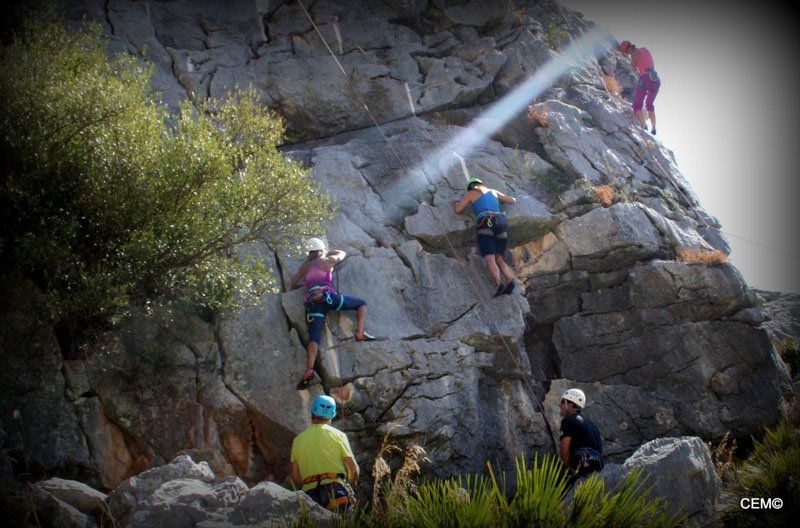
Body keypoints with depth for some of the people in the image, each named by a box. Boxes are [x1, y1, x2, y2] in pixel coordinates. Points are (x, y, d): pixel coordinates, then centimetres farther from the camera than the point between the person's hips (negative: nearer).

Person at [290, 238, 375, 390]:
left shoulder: (305, 265, 25)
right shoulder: (328, 260, 18)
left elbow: (293, 282, 33)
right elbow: (343, 253, 38)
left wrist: (289, 291, 54)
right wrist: (329, 252, 55)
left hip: (313, 303, 2)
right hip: (328, 296, -2)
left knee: (314, 338, -9)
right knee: (362, 303, 14)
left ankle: (309, 370, -28)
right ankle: (360, 332, -7)